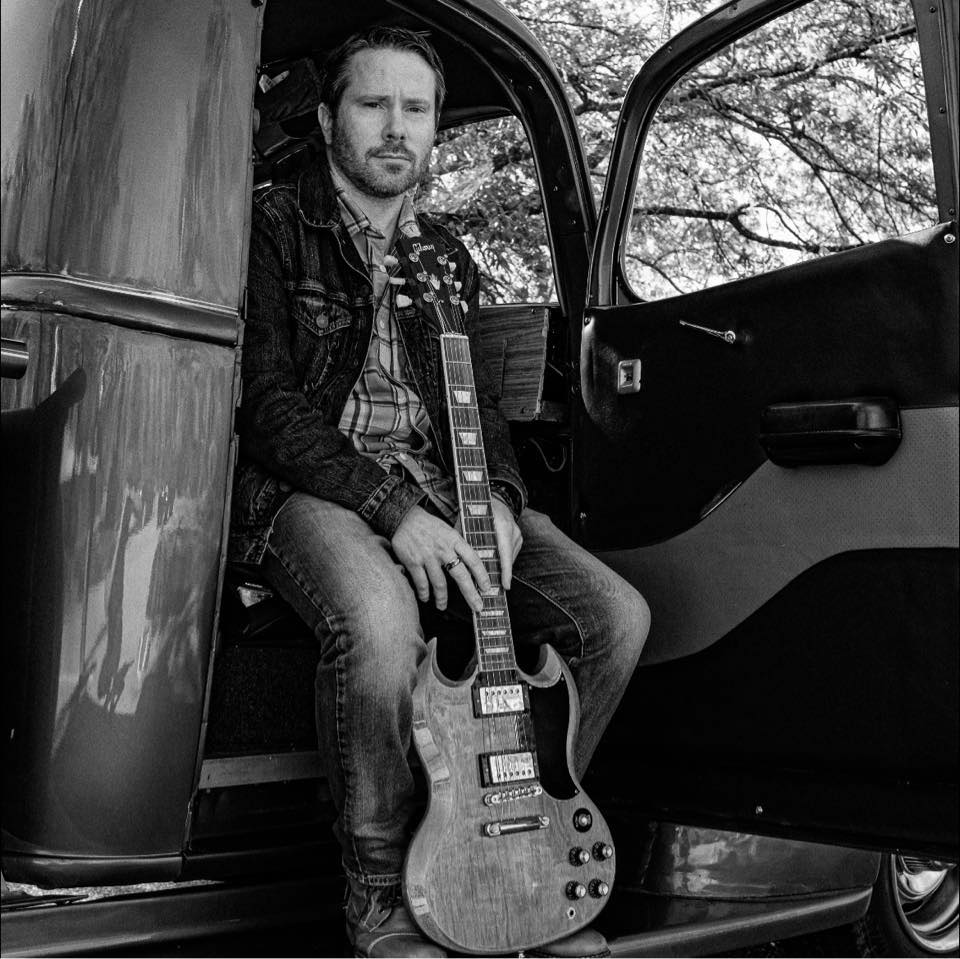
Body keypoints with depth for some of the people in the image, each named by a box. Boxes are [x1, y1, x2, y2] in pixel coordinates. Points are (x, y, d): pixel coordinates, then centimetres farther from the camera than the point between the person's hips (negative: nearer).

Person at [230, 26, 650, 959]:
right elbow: (267, 401, -9)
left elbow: (477, 400, 18)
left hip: (437, 489, 6)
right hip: (312, 487, -6)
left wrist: (498, 498, -5)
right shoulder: (273, 226, 1)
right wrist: (391, 508, -22)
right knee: (382, 619, -39)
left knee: (616, 615, -13)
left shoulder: (445, 253, 20)